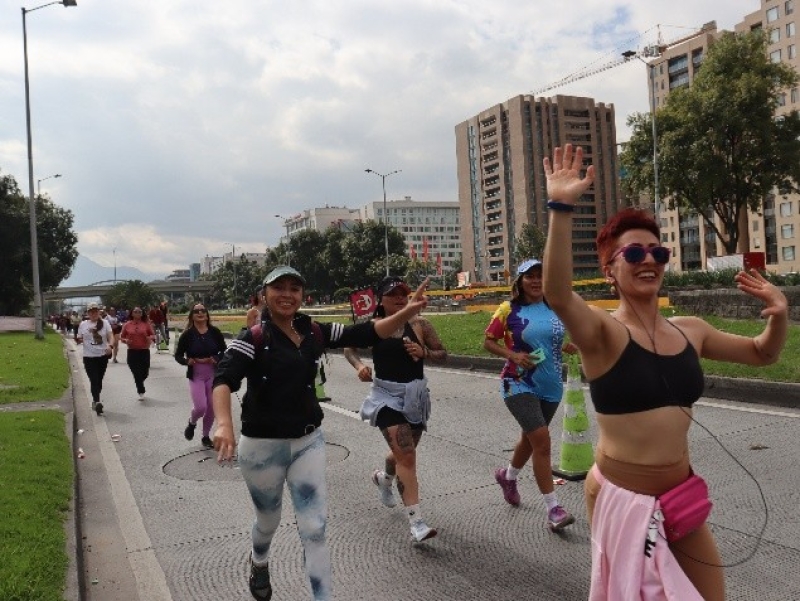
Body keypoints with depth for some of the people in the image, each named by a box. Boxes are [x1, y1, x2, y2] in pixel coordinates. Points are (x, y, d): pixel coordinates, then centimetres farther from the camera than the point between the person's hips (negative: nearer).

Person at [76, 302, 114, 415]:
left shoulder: (104, 323, 3)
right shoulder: (83, 324, 5)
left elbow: (110, 336, -3)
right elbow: (79, 339, 10)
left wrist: (110, 345, -22)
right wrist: (77, 340, -14)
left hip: (103, 356, 1)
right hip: (89, 357, -1)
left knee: (99, 380, 12)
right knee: (94, 380, -12)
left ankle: (95, 401, 28)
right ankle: (97, 402, -20)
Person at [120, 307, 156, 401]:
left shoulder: (146, 324, 3)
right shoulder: (127, 325, 3)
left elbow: (153, 335, 8)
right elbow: (121, 337, 10)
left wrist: (151, 338, -14)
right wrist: (125, 340, -11)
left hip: (144, 351, 1)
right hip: (132, 352, -1)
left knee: (144, 373, 7)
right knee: (136, 373, -4)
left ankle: (139, 383, 41)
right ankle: (141, 392, 7)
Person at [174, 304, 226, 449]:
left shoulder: (214, 332, -4)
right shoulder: (188, 334, -7)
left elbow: (224, 351, 4)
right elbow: (178, 355, -1)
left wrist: (216, 359, -14)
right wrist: (187, 361, -20)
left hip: (213, 375, 2)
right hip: (196, 376, -2)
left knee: (212, 408, 6)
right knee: (200, 407, -13)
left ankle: (206, 436, 28)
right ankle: (192, 423, 23)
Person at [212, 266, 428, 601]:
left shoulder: (314, 333, -1)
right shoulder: (253, 338, -15)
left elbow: (365, 334, -5)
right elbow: (224, 380, -29)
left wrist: (407, 312, -18)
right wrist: (224, 424, -48)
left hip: (308, 442, 3)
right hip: (262, 446, -3)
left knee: (315, 528, 2)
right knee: (269, 521, 21)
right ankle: (259, 564, 56)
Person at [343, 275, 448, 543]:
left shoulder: (419, 324, -3)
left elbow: (442, 355, 3)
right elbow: (349, 349, 10)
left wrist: (424, 352, -17)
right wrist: (359, 365, -10)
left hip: (415, 395, 3)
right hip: (387, 396, -3)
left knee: (404, 453, 22)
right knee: (406, 455, -16)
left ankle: (384, 478, 57)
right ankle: (416, 522, -11)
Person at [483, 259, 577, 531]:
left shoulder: (555, 309, 4)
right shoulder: (509, 310, -8)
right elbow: (488, 342, -3)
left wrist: (568, 347, -3)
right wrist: (513, 355, -19)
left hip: (550, 387, 6)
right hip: (519, 384, -6)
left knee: (530, 438, 21)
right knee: (542, 439, -16)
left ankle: (508, 475, 50)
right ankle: (553, 509, -8)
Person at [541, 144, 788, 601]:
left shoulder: (689, 331, 5)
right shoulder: (603, 332, -14)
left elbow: (761, 353, 20)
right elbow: (557, 294, -36)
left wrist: (779, 316, -2)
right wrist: (562, 209, -46)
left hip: (682, 494, 6)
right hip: (620, 495, -6)